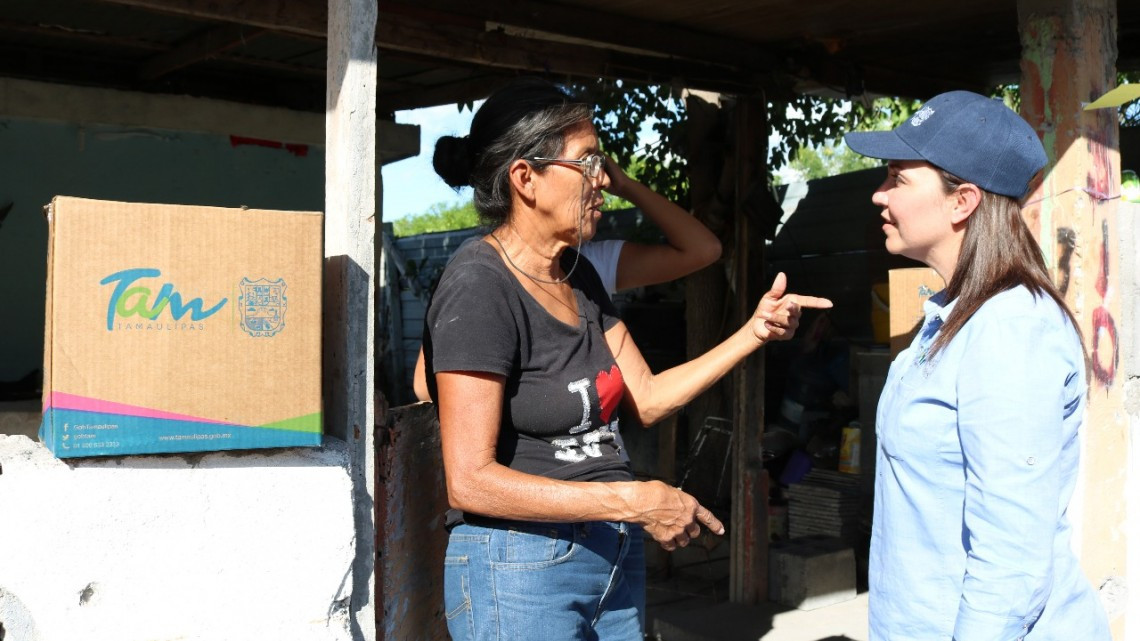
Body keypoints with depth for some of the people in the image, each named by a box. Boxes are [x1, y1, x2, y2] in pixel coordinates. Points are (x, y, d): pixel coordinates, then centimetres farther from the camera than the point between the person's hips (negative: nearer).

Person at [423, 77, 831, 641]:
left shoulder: (578, 277, 8)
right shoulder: (480, 286, -18)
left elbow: (647, 399, 13)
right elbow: (469, 481, -21)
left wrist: (754, 331, 4)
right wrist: (633, 501, -21)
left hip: (614, 560, 8)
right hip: (520, 570, -8)